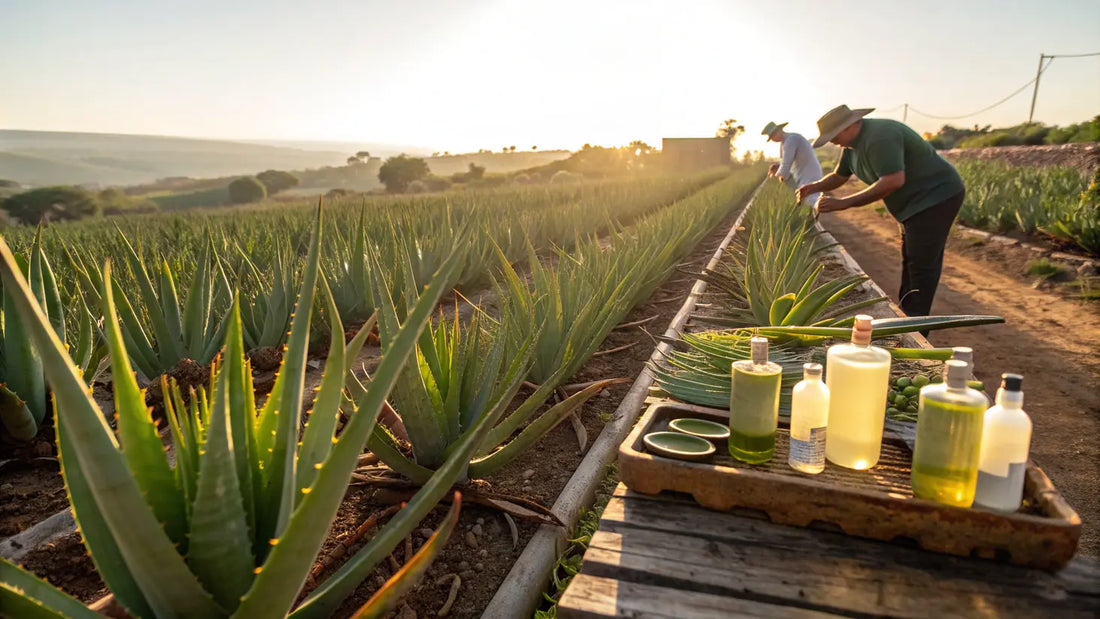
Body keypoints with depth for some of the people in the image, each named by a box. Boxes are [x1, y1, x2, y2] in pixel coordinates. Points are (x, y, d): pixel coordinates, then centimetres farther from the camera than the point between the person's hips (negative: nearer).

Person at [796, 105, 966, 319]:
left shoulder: (879, 138, -27)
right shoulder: (853, 144, 6)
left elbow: (893, 181, -36)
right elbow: (838, 176, 15)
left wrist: (844, 203, -36)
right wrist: (813, 187, -5)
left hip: (936, 197, -11)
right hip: (916, 202, 11)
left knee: (922, 264, -8)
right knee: (910, 261, 16)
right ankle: (904, 313, 27)